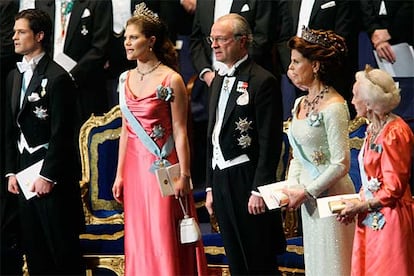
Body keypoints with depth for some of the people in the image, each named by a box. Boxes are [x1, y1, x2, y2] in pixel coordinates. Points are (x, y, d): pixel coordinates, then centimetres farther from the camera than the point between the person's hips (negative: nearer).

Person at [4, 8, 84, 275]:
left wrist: (48, 175, -16)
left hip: (53, 174, -8)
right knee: (33, 249, 11)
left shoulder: (57, 77, -13)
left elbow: (61, 133, -15)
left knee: (63, 248, -2)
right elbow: (11, 129, 15)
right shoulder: (15, 76, 12)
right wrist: (12, 171, 10)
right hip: (24, 172, 8)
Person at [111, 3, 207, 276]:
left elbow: (180, 132, -11)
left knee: (165, 240, -3)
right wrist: (120, 174, 11)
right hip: (135, 168, 6)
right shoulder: (126, 79, 9)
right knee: (139, 239, 9)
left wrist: (184, 176, -14)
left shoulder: (171, 80, -9)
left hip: (162, 168, -6)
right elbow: (126, 130, 13)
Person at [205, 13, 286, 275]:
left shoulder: (263, 81, -10)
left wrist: (259, 190, -18)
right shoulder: (218, 82, 16)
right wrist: (211, 187, 17)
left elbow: (270, 142, -14)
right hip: (221, 181, 8)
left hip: (247, 181, -8)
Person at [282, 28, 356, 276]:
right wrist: (292, 188, 0)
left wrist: (306, 192, -14)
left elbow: (341, 164, -18)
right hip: (309, 198, 8)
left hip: (331, 195, -8)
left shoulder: (334, 106, -16)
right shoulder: (300, 103, 9)